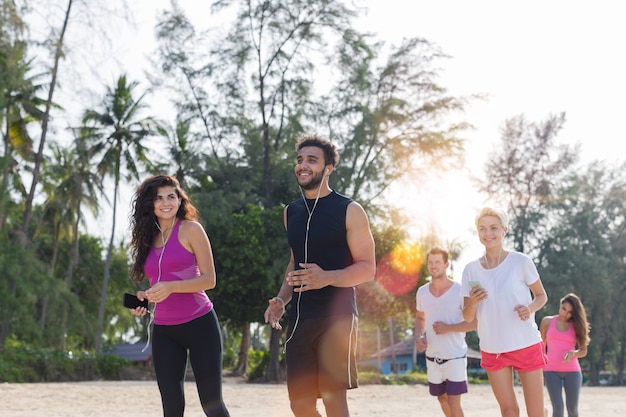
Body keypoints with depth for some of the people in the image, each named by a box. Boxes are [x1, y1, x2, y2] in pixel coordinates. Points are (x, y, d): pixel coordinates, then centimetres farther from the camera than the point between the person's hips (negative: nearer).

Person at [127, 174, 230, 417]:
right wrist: (143, 297, 1)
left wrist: (171, 287, -22)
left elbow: (209, 279, -9)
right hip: (163, 331, 5)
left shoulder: (191, 229, -3)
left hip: (199, 324, -5)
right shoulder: (149, 237, 12)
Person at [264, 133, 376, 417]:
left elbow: (367, 268, -6)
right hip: (300, 318, 6)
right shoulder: (291, 212, 15)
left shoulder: (349, 211, -4)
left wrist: (327, 278, -23)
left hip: (337, 316, -6)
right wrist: (281, 300, 8)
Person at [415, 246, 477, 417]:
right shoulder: (422, 292, 1)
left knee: (454, 402, -9)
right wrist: (418, 336, -1)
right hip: (432, 357, 5)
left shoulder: (459, 291, -13)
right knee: (442, 398, 19)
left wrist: (448, 328, -21)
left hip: (455, 356, -5)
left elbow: (475, 322, -13)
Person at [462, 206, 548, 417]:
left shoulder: (521, 262, -8)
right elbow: (468, 317, 3)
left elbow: (542, 295, 4)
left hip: (526, 345, -2)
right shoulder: (471, 270, 0)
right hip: (492, 350, 2)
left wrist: (530, 308, -18)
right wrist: (472, 302, -20)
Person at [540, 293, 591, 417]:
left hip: (572, 371, 1)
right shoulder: (547, 321, 4)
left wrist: (573, 354, -19)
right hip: (551, 371, -1)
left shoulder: (576, 325, 6)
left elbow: (583, 351, 3)